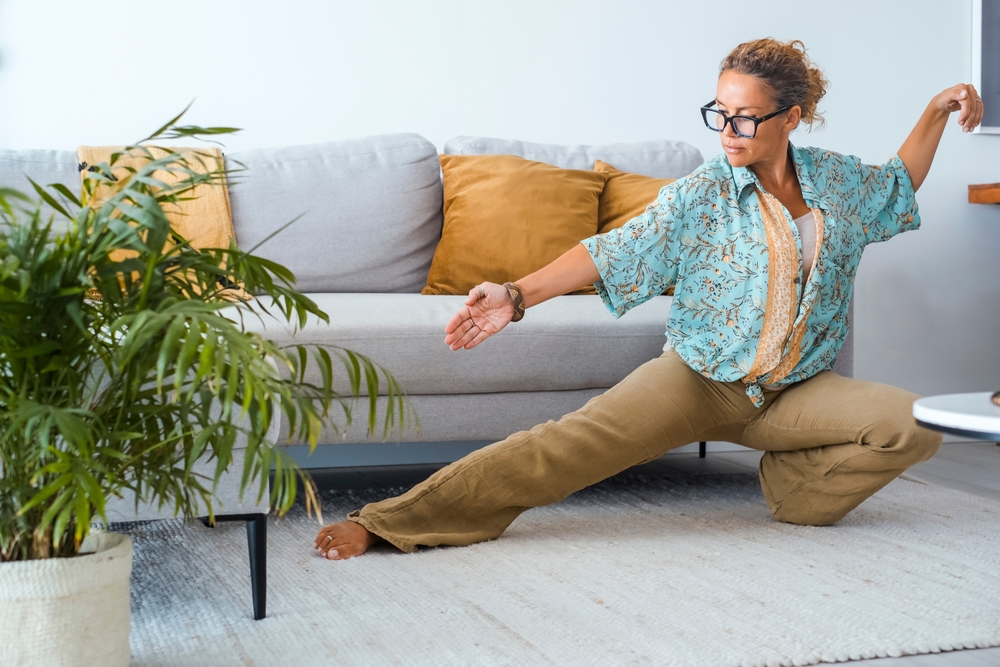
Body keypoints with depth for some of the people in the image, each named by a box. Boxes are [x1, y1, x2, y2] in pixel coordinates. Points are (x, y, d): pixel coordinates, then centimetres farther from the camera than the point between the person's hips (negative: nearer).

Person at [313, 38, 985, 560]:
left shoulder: (838, 181, 3)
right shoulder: (702, 194, -8)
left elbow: (898, 185, 27)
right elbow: (615, 252, -17)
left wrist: (937, 113, 14)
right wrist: (518, 294, -29)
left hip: (792, 393, 4)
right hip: (696, 381, -4)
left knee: (914, 425, -19)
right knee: (570, 442, -25)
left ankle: (793, 486, 6)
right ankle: (388, 522, -29)